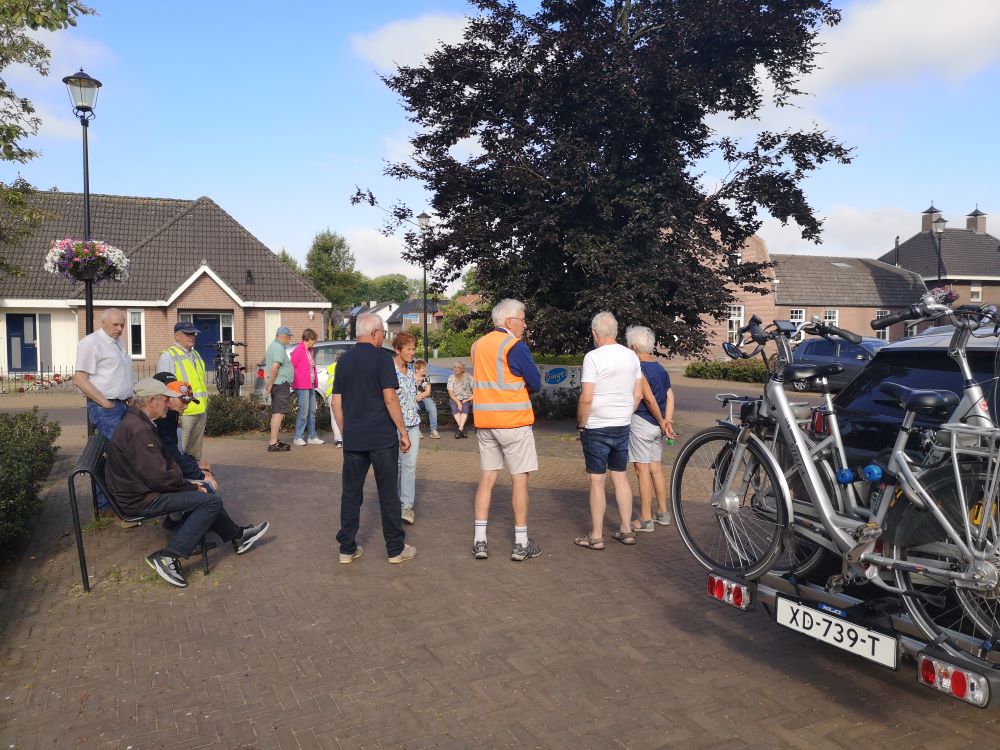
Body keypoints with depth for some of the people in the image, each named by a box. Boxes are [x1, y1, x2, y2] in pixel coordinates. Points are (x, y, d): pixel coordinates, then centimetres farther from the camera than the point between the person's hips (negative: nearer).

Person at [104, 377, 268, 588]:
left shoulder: (136, 422, 11)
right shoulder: (138, 430, -24)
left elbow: (163, 463, 15)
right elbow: (159, 476, -26)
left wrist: (189, 484, 6)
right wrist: (192, 487, -12)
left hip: (142, 489, 11)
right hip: (141, 500, -11)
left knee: (205, 493, 18)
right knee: (212, 501, -16)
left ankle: (236, 535, 27)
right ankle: (169, 556, -16)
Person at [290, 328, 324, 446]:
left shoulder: (309, 351, 17)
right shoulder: (298, 351, -11)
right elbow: (291, 367, -14)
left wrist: (316, 382, 14)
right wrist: (292, 383, -13)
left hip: (311, 386, 9)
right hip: (302, 386, -9)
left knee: (312, 411, 10)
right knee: (303, 411, -9)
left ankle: (312, 437, 16)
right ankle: (298, 437, -1)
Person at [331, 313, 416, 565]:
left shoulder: (344, 360, 8)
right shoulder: (382, 357, -9)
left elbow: (336, 402, 10)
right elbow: (390, 398, -14)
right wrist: (403, 431, -8)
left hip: (353, 439, 5)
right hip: (382, 439, -5)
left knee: (350, 494, 10)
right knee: (388, 494, 5)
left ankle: (347, 549, 15)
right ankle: (396, 549, 13)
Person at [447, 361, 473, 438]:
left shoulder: (468, 376, -1)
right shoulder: (451, 377, 2)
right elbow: (451, 393, -3)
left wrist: (470, 398, -14)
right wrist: (458, 402, -16)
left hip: (466, 399, -1)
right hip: (455, 399, 1)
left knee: (465, 406, -33)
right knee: (454, 407, -31)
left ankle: (460, 429, -41)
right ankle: (462, 429, -36)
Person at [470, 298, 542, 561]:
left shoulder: (478, 345, 10)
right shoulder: (515, 347, -12)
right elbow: (536, 384, -8)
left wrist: (512, 388, 9)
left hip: (484, 421, 6)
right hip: (514, 421, -6)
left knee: (487, 478, 10)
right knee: (519, 479, 3)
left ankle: (479, 540, 10)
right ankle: (521, 543, 9)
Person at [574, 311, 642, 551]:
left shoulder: (593, 357, -15)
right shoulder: (631, 356, 4)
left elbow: (586, 398, -19)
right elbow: (638, 394, 9)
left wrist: (581, 424, -7)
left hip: (597, 429, -6)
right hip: (623, 427, 6)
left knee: (597, 480, 2)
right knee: (620, 476, 16)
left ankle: (596, 536, 10)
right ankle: (626, 530, 22)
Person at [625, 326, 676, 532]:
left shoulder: (638, 368, -15)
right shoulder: (660, 367, 10)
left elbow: (649, 398, -20)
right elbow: (670, 396, 6)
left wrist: (661, 422, -11)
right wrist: (667, 421, 0)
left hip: (641, 422, -8)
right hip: (657, 425, 8)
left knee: (642, 470, -2)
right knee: (657, 468, 15)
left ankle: (645, 519, 3)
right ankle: (663, 513, 24)